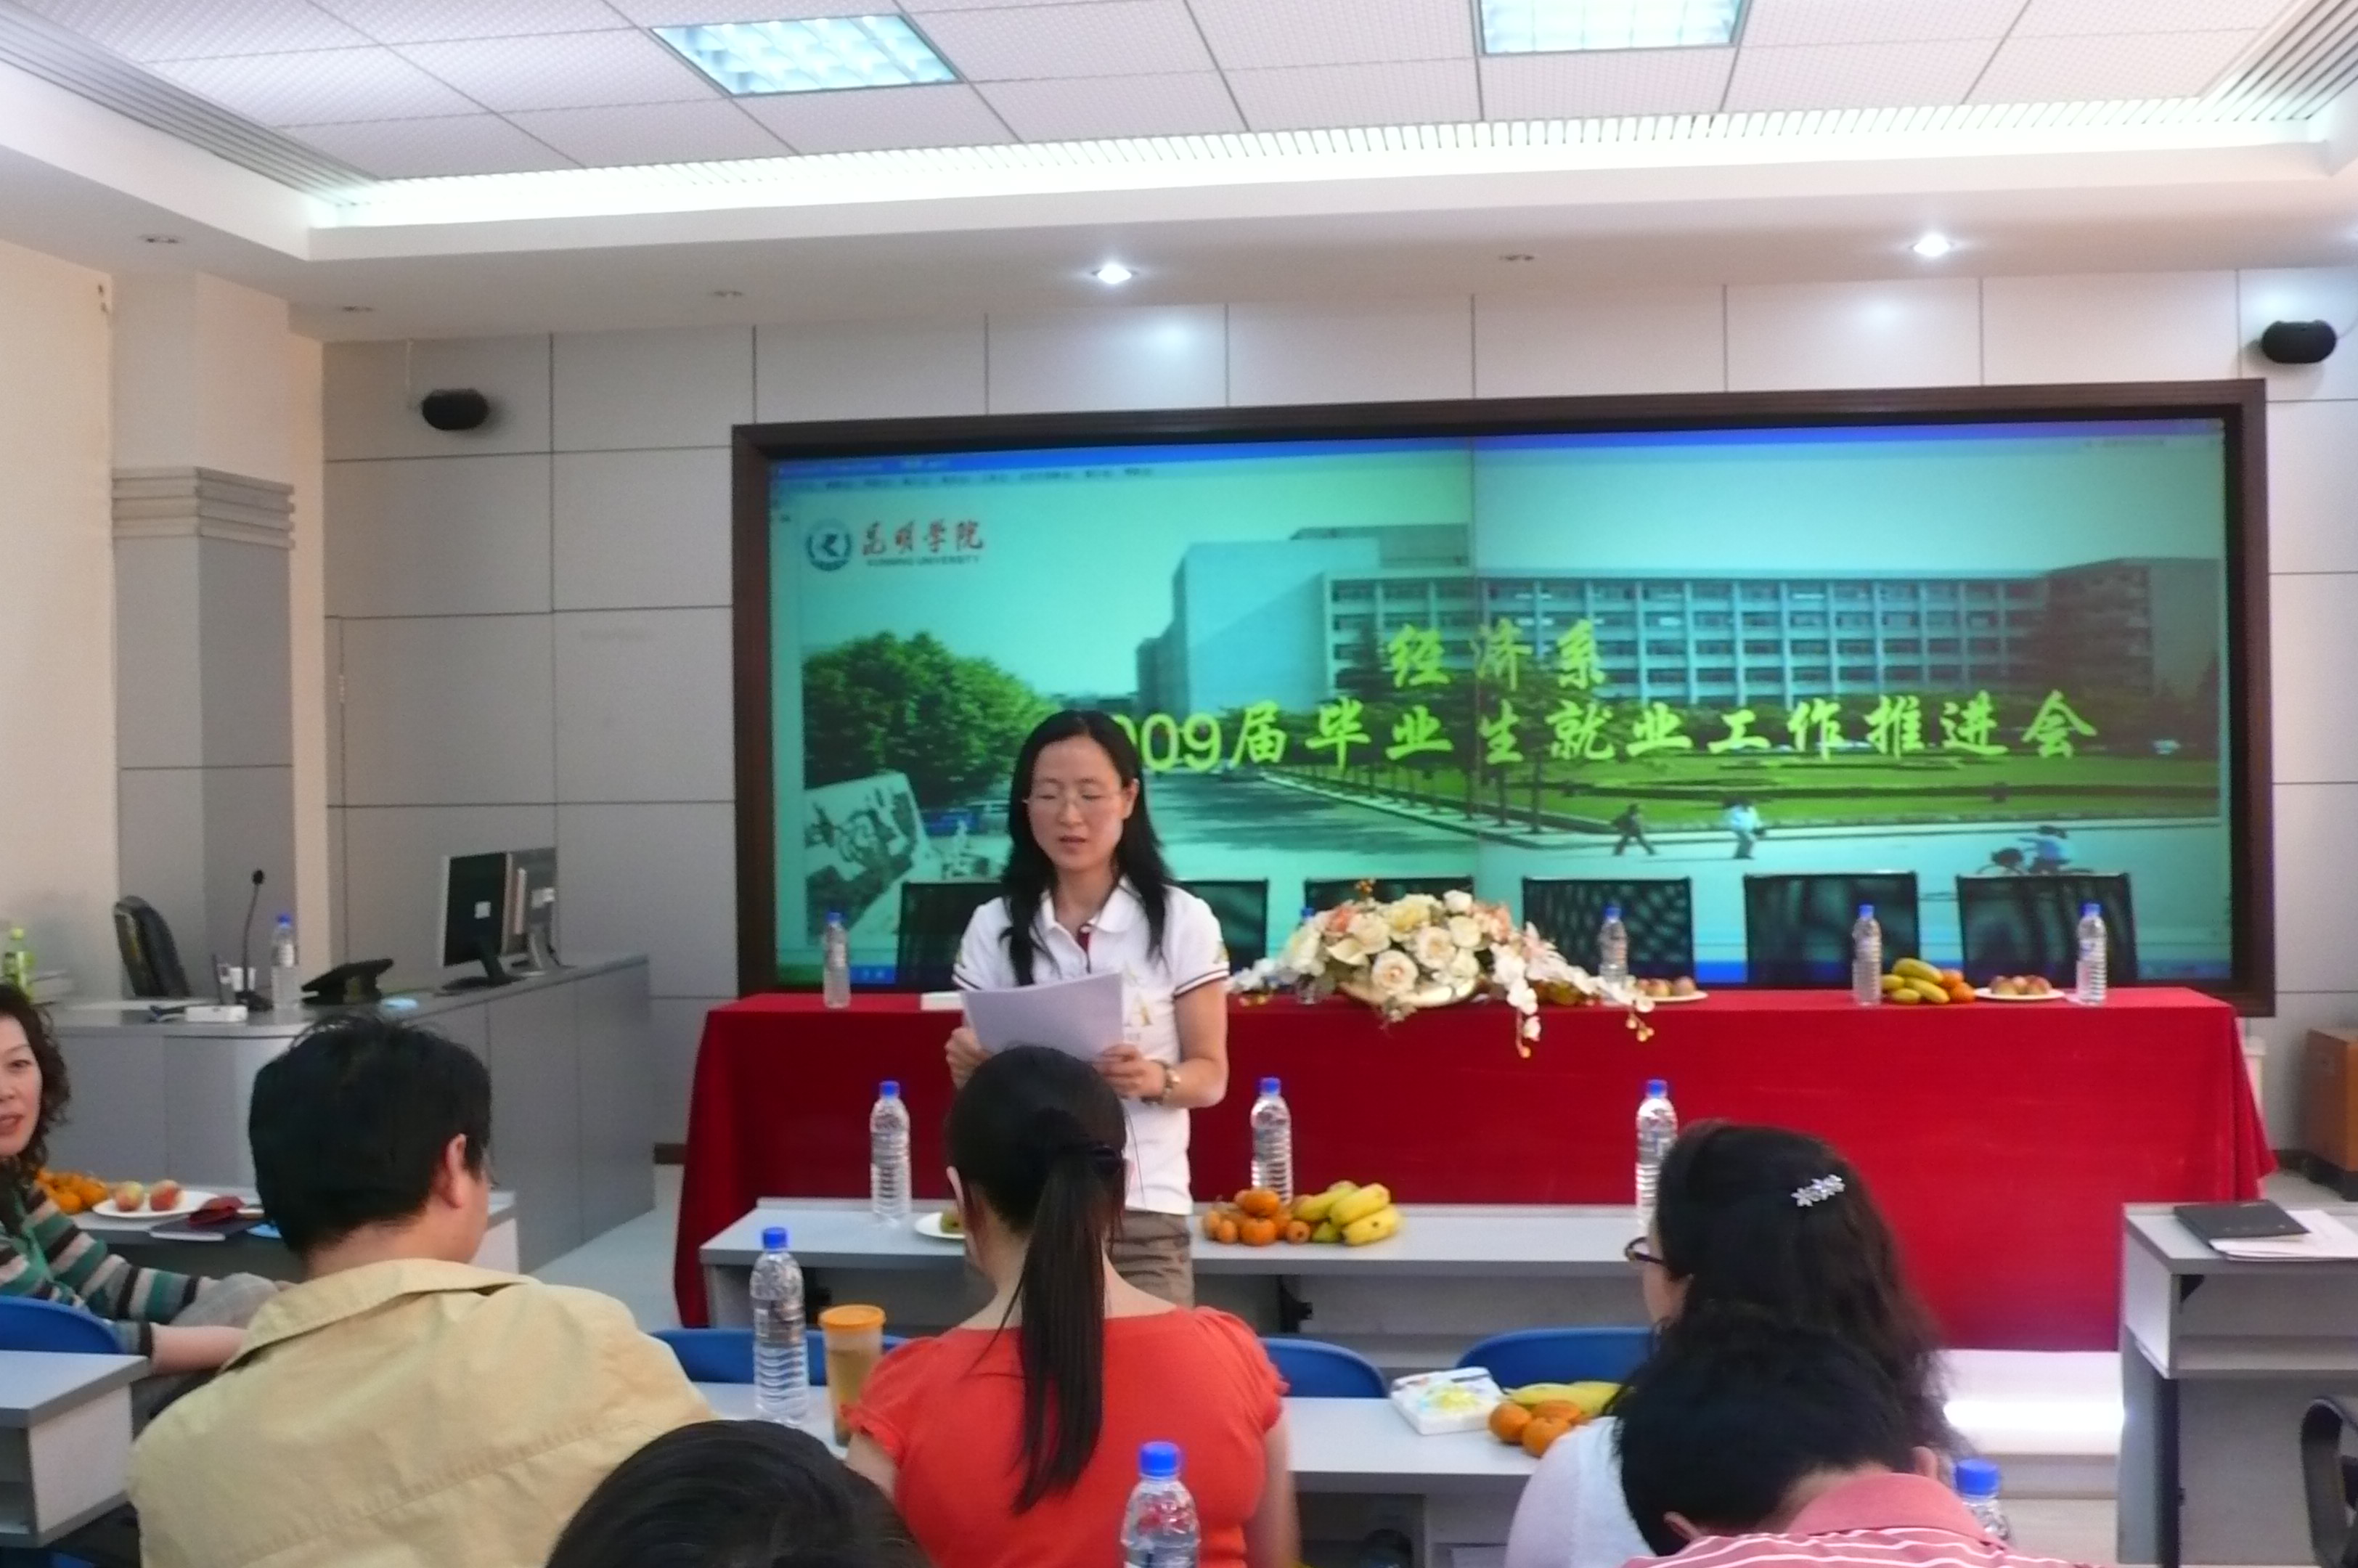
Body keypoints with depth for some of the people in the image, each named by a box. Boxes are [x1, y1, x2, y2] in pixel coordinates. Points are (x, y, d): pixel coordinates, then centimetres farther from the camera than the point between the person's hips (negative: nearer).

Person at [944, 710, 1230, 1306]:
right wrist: (968, 1064, -13)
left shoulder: (1182, 921, -4)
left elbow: (1212, 1075, -1)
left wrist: (1155, 1079, -21)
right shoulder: (993, 926, 4)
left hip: (1143, 1211, -2)